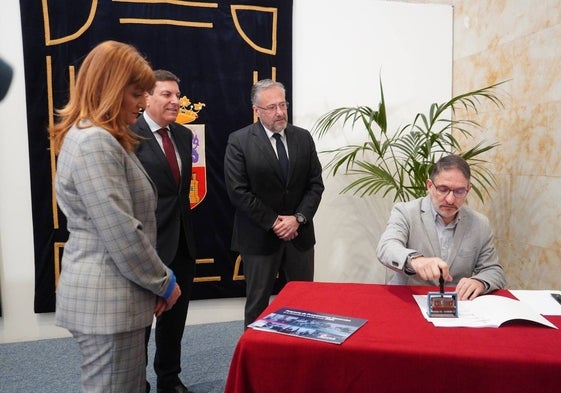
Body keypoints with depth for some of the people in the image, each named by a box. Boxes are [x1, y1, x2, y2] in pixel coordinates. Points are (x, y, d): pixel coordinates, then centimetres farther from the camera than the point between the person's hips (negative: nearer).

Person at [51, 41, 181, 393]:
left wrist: (158, 281, 13)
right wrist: (164, 282, -10)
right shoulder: (93, 142, -19)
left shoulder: (103, 139, 14)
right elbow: (122, 233, -24)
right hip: (107, 298, -10)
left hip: (114, 293, 10)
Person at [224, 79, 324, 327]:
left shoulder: (303, 138, 6)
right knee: (258, 303, 10)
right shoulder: (239, 141, -6)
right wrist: (273, 222, -13)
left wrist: (298, 218, -10)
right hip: (260, 237, -3)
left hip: (300, 234, 4)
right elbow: (238, 191, -12)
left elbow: (315, 184, 4)